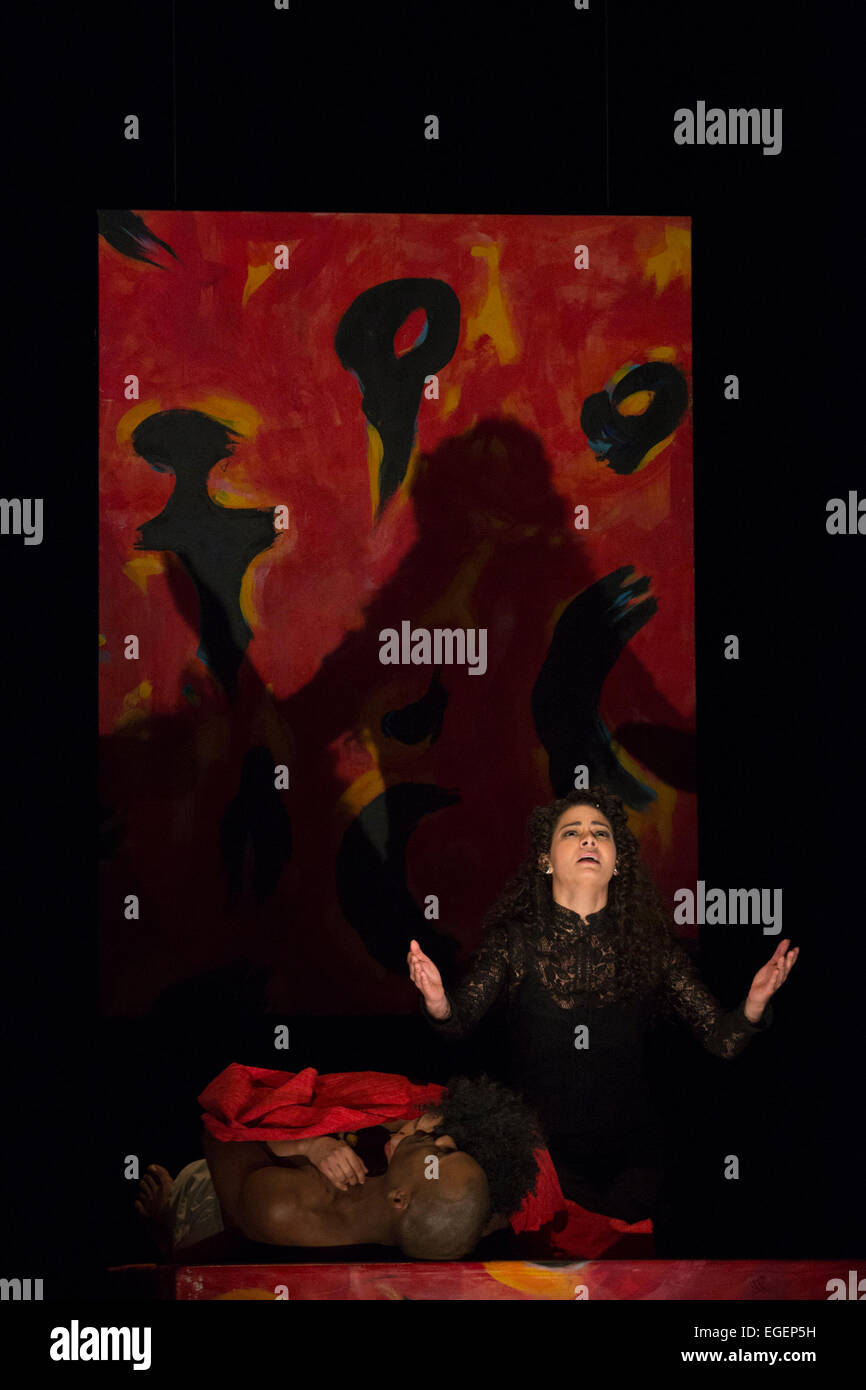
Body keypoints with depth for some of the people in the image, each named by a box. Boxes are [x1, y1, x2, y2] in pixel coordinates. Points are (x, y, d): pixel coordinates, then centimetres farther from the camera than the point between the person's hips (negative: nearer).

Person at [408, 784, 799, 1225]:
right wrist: (439, 1003, -38)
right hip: (540, 1151, -1)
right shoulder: (514, 939, -5)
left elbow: (722, 1040, -6)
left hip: (629, 1150, 2)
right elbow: (462, 1018, -14)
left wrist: (754, 1003, -29)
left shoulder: (651, 944, -2)